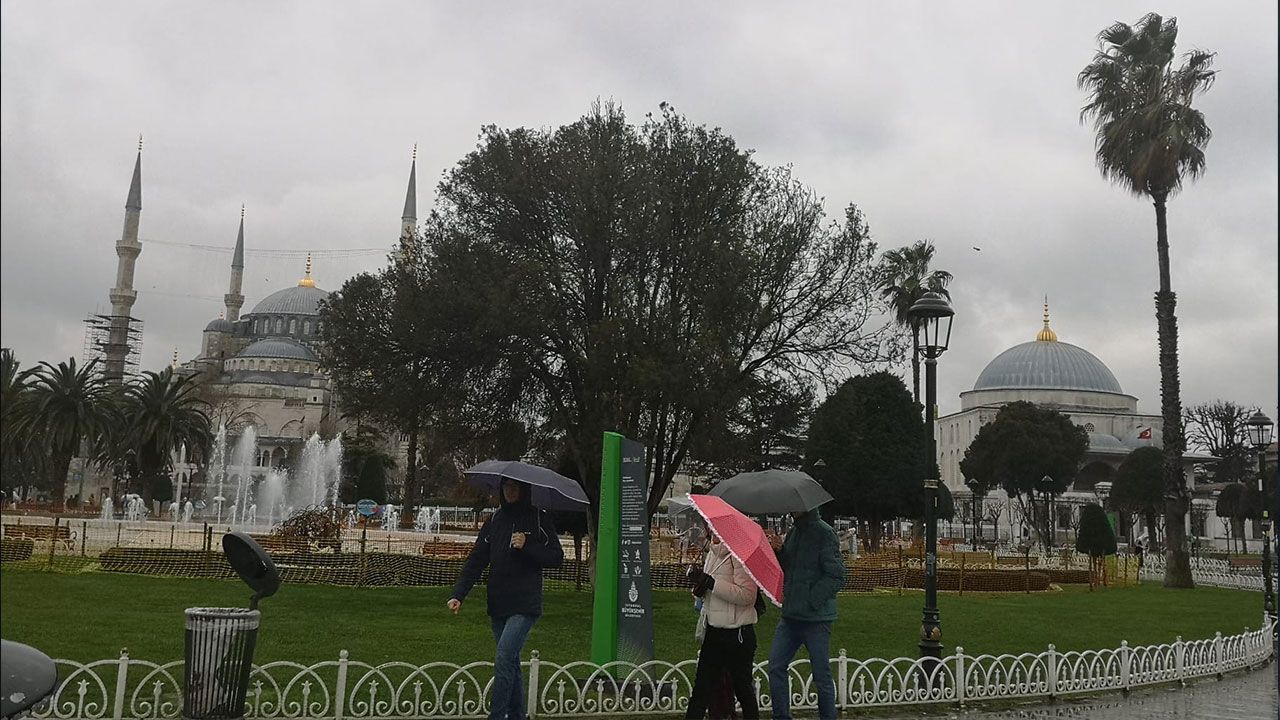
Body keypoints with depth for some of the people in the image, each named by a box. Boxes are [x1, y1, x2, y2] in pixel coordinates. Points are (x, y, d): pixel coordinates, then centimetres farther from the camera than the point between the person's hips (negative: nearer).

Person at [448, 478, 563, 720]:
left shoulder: (540, 518, -1)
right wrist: (458, 594, -5)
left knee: (504, 659, -16)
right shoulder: (494, 521, 10)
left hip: (525, 605, -5)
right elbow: (475, 561, 6)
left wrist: (527, 547, -15)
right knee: (511, 664, 12)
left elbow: (557, 558, 0)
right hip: (498, 606, 5)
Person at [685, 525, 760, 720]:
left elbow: (746, 595, -24)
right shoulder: (712, 553, 12)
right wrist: (699, 585, -4)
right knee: (701, 688, 10)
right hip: (713, 630, 8)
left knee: (743, 688, 7)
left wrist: (710, 583, -23)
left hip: (738, 633, -8)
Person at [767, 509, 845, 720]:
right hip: (790, 616, 7)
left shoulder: (824, 533, -14)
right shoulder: (793, 532, 11)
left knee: (822, 676, 4)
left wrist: (810, 602, -18)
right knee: (776, 667, 8)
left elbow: (836, 577, -17)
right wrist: (778, 551, -1)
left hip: (815, 618, -7)